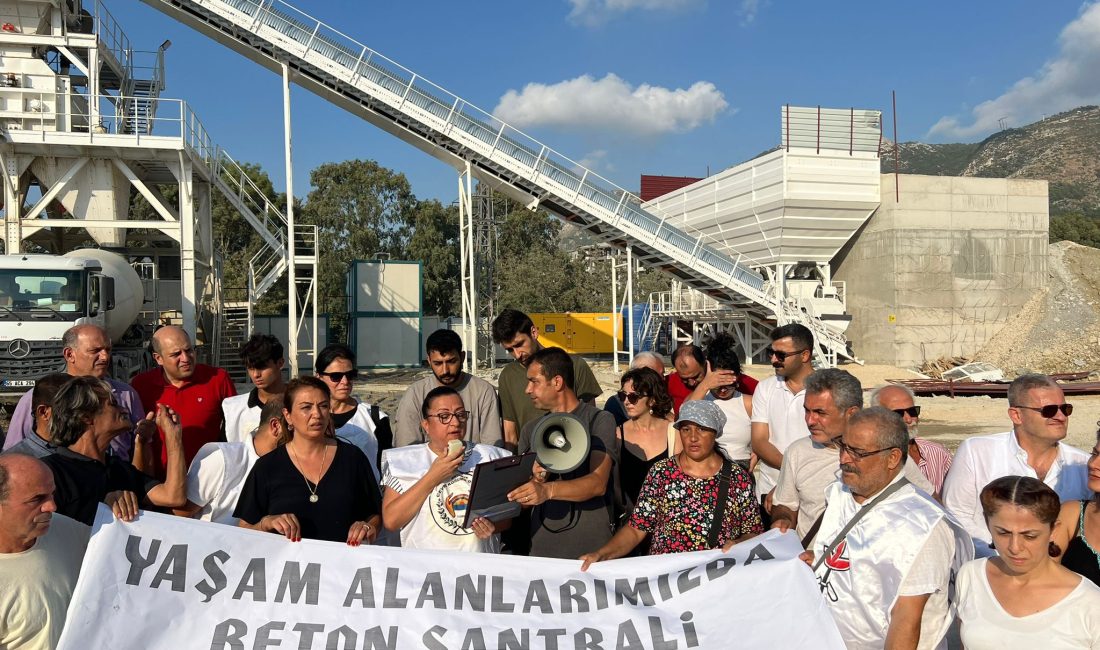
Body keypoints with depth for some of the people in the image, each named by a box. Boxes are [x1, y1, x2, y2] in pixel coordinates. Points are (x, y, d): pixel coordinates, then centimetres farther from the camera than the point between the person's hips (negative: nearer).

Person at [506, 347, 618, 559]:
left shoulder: (599, 420, -4)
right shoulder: (531, 430, 11)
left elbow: (598, 483, -17)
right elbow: (523, 500, 8)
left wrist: (548, 490, -30)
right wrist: (536, 480, -13)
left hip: (591, 548, -4)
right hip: (541, 548, 4)